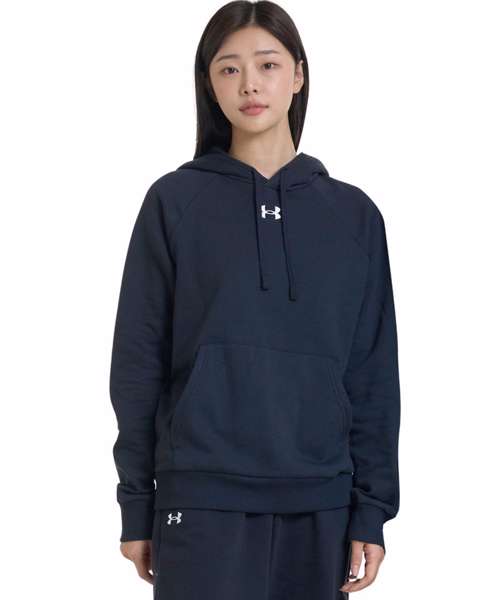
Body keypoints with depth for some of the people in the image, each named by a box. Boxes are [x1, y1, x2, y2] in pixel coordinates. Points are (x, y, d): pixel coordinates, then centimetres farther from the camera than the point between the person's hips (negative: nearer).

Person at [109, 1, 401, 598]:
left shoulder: (353, 214, 7)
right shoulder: (175, 202, 2)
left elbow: (372, 375, 7)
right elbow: (139, 360, 2)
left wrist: (372, 510, 2)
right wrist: (136, 508, 0)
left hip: (318, 504, 2)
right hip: (202, 501, -2)